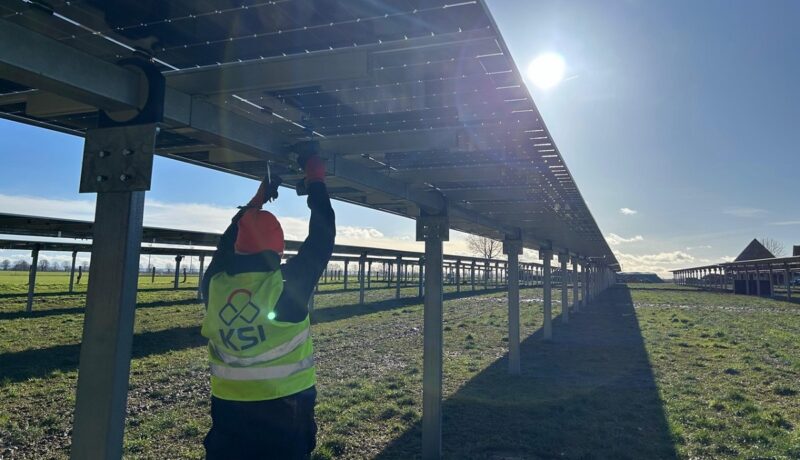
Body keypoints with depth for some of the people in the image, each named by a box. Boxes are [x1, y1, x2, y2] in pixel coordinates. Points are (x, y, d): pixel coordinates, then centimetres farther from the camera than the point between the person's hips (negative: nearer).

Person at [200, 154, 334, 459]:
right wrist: (316, 180, 5)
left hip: (228, 409, 4)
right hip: (285, 411, -3)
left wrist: (258, 199, 21)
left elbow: (228, 244, 14)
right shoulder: (289, 285, -18)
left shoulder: (215, 285, -7)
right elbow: (322, 237, -7)